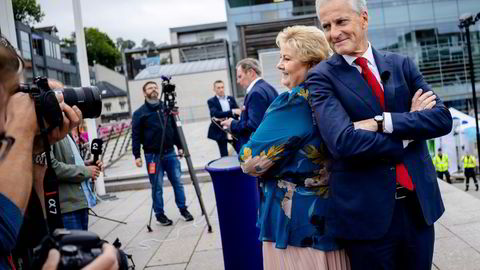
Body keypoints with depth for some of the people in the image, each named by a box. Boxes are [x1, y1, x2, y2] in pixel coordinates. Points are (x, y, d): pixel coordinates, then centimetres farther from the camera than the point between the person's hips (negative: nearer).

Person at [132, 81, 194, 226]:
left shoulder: (166, 108, 9)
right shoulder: (139, 113, -3)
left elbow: (174, 128, 14)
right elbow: (135, 136, -5)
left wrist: (180, 146, 10)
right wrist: (137, 155, -11)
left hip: (170, 152, 3)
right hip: (153, 155, -3)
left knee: (178, 182, 7)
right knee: (157, 186, 3)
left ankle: (183, 209, 20)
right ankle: (159, 214, 16)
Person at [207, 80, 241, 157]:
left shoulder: (231, 98, 11)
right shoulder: (211, 101, 0)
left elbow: (237, 112, 3)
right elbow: (216, 114, -16)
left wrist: (224, 117, -14)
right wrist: (232, 111, -29)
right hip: (220, 132, -3)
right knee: (224, 155, 1)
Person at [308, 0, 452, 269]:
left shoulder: (402, 64, 6)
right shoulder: (322, 77, -6)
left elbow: (442, 118, -4)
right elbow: (342, 141, -20)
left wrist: (383, 122, -17)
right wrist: (410, 129, -12)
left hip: (419, 201, 4)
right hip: (366, 211, -3)